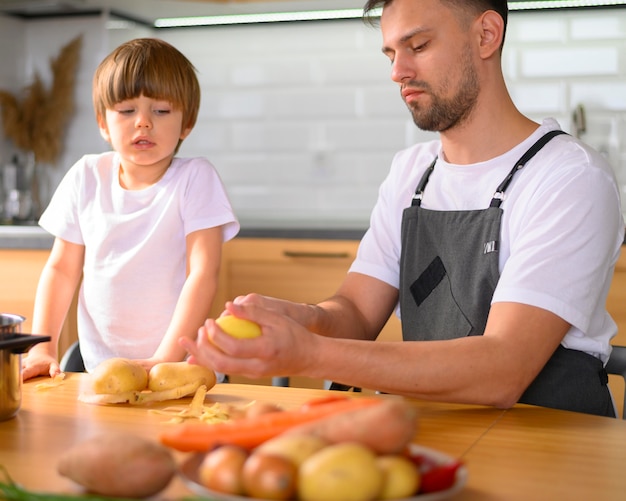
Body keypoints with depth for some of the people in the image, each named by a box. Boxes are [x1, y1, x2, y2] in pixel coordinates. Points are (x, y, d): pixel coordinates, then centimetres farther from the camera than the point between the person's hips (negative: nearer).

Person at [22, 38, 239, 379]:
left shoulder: (195, 178, -6)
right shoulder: (86, 177, 3)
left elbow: (203, 273, -13)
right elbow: (61, 268, 10)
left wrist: (167, 358, -21)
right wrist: (42, 347, 0)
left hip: (178, 365, -3)